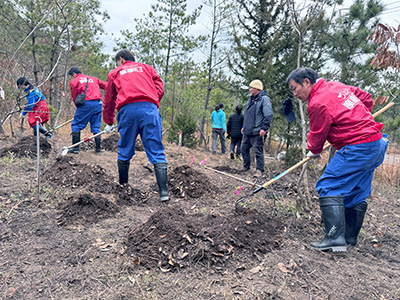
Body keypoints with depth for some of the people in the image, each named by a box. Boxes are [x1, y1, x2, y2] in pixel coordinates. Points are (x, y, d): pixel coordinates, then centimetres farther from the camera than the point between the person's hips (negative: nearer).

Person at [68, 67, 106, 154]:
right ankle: (98, 149, 9)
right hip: (98, 103, 5)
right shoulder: (92, 78, 21)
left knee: (76, 125, 7)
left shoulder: (74, 81, 9)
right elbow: (105, 86, 15)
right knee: (96, 127, 10)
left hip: (86, 103, -4)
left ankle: (75, 148, 5)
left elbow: (74, 97, 9)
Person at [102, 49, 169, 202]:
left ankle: (123, 188, 25)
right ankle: (163, 192, -8)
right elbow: (160, 88, 15)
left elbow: (108, 101, 29)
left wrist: (109, 123, 39)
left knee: (125, 151, 15)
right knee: (156, 152, -2)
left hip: (127, 110, 0)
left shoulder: (114, 73, 28)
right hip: (150, 108, 0)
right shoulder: (146, 67, 29)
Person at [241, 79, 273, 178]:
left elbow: (268, 115, -17)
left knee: (258, 151, -3)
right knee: (244, 148, 14)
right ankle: (246, 166, 29)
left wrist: (264, 128, -23)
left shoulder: (264, 99, -10)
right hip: (247, 131, 9)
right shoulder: (251, 99, 17)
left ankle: (259, 170, 6)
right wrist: (244, 126, 24)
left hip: (257, 133, -9)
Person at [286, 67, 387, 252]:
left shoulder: (318, 103, -15)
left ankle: (335, 238, -12)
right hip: (376, 145, 10)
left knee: (328, 187, -8)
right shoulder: (336, 86, 12)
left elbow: (317, 136, -4)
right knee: (356, 194, 14)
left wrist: (313, 152, 17)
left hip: (357, 148, -10)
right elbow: (367, 98, 22)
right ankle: (350, 239, 23)